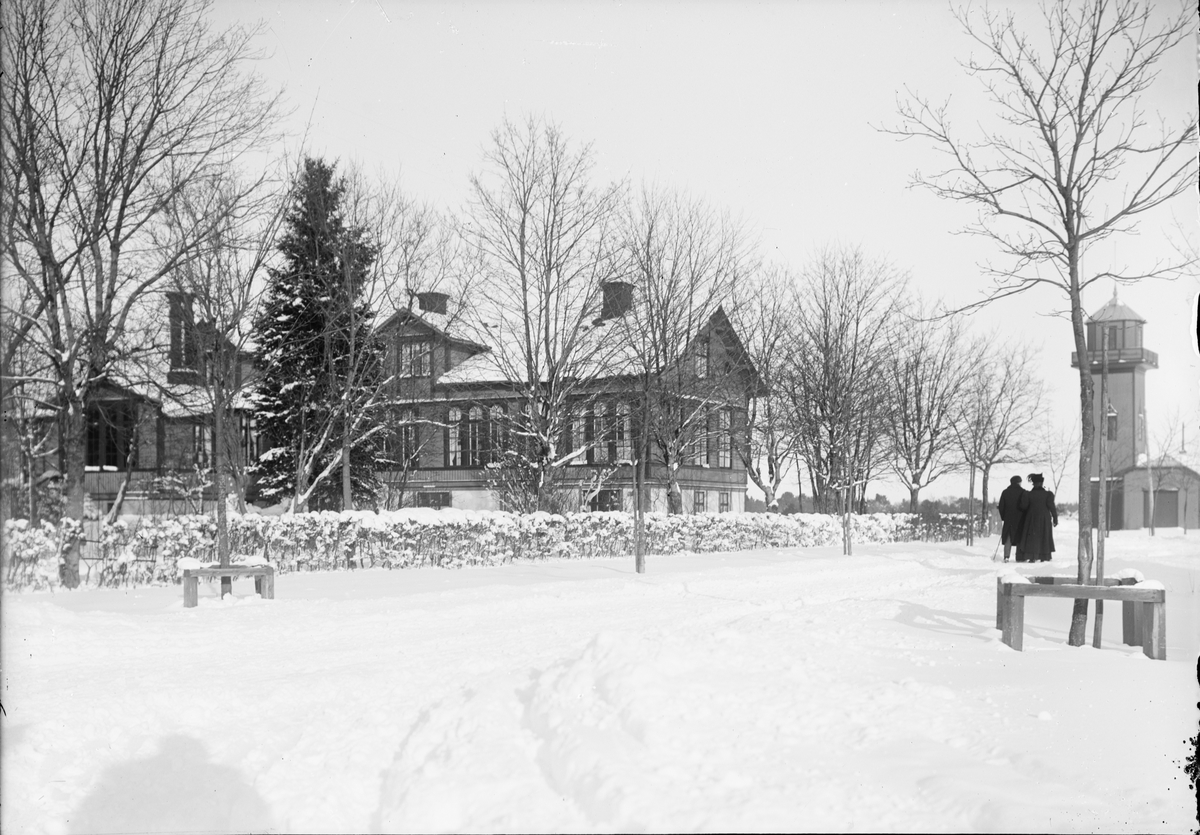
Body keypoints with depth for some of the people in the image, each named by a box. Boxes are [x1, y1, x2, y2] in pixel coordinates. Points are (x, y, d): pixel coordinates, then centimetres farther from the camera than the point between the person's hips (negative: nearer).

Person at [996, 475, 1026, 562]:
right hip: (1020, 519, -2)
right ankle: (1019, 558, 4)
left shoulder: (1005, 492, 4)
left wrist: (1003, 517, 15)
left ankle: (1006, 556, -6)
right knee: (1020, 538, 5)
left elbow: (1001, 506, 4)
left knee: (1008, 538, 7)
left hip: (1008, 519, 2)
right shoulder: (1023, 492, -5)